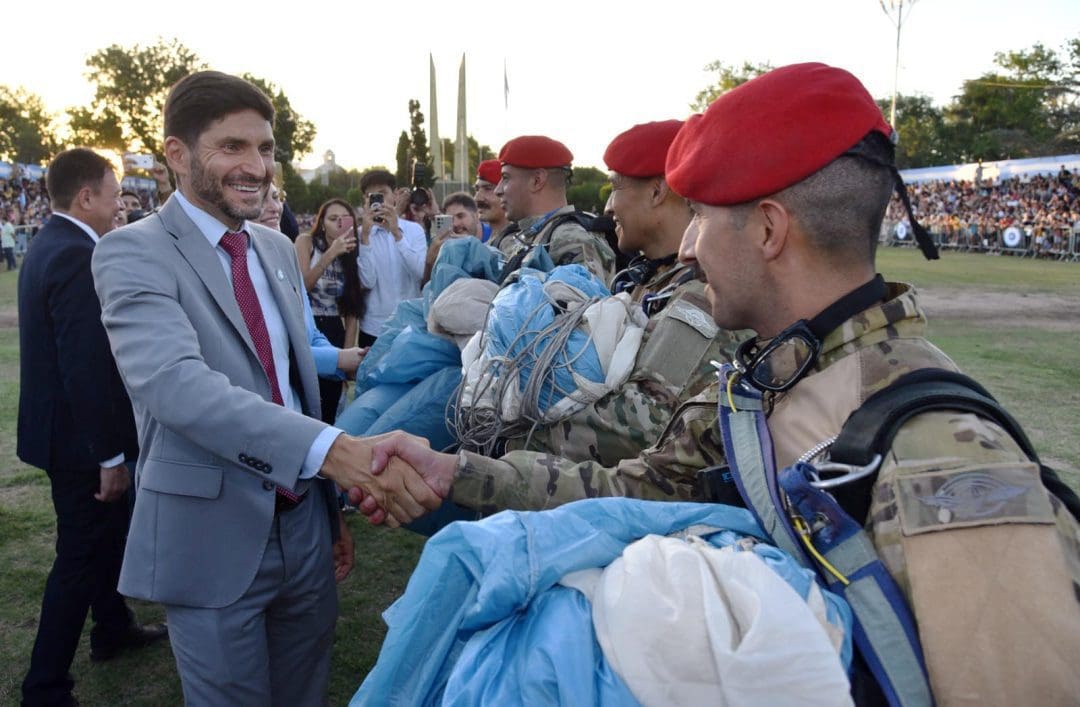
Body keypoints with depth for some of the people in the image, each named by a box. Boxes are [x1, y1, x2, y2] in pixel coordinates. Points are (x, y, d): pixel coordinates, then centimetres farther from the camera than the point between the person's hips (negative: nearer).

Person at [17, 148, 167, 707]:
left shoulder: (50, 244, 9)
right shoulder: (78, 257, -24)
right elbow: (85, 368, -27)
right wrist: (110, 455, -22)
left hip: (65, 424, 10)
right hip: (79, 435, -10)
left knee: (110, 529, 24)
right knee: (81, 555, 3)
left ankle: (113, 628, 43)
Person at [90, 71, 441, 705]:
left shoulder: (279, 249, 8)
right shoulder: (134, 253, -12)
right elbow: (176, 383, -29)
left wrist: (333, 507, 14)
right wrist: (334, 450, -41)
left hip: (304, 523, 6)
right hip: (212, 539, -6)